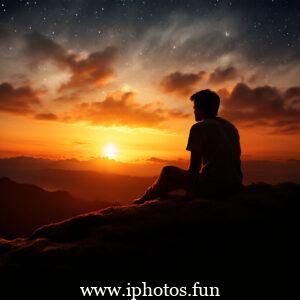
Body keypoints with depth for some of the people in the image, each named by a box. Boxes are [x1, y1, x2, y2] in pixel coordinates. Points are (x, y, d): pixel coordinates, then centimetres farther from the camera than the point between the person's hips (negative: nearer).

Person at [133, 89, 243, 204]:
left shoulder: (199, 127, -6)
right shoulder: (231, 127, 14)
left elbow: (194, 167, -6)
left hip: (212, 187, -7)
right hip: (235, 185, 8)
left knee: (167, 171, 10)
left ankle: (144, 200, 30)